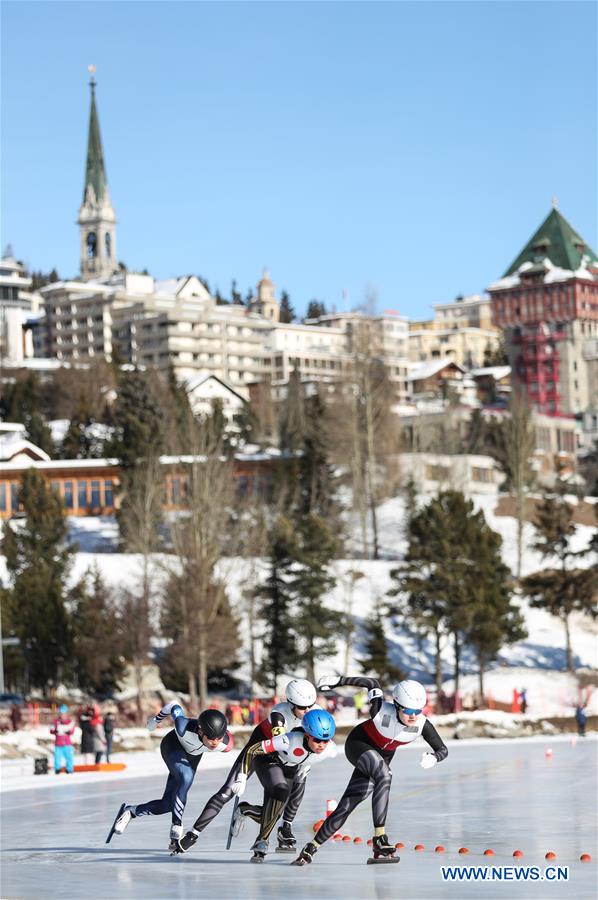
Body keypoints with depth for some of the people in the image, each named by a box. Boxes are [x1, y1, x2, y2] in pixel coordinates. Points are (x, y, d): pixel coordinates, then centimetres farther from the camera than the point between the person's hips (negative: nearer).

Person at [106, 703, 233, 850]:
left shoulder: (225, 743, -34)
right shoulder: (185, 728, -42)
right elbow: (174, 706, -22)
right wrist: (157, 719, -1)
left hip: (193, 755, 4)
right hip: (172, 746, -4)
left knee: (167, 805, 0)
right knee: (186, 777, -36)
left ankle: (130, 811, 23)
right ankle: (176, 827, -30)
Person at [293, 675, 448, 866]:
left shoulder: (422, 725, -24)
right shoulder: (382, 711, -31)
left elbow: (443, 750, -15)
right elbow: (372, 683, -14)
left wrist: (433, 758, -38)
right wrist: (338, 681, -15)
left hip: (382, 758, 4)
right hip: (358, 745, -4)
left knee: (346, 807, -2)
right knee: (384, 776, -35)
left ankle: (312, 848, 12)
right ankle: (379, 839, -35)